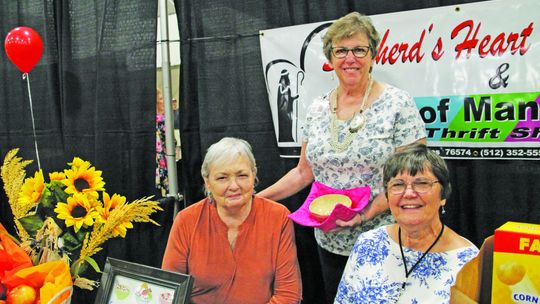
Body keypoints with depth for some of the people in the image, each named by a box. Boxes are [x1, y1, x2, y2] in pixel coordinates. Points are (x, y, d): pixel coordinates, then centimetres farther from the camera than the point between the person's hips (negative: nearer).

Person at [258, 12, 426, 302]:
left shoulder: (398, 104, -10)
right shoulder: (318, 109, 5)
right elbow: (303, 172, 11)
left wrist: (367, 212, -22)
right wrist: (257, 198, 1)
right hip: (330, 243, 5)